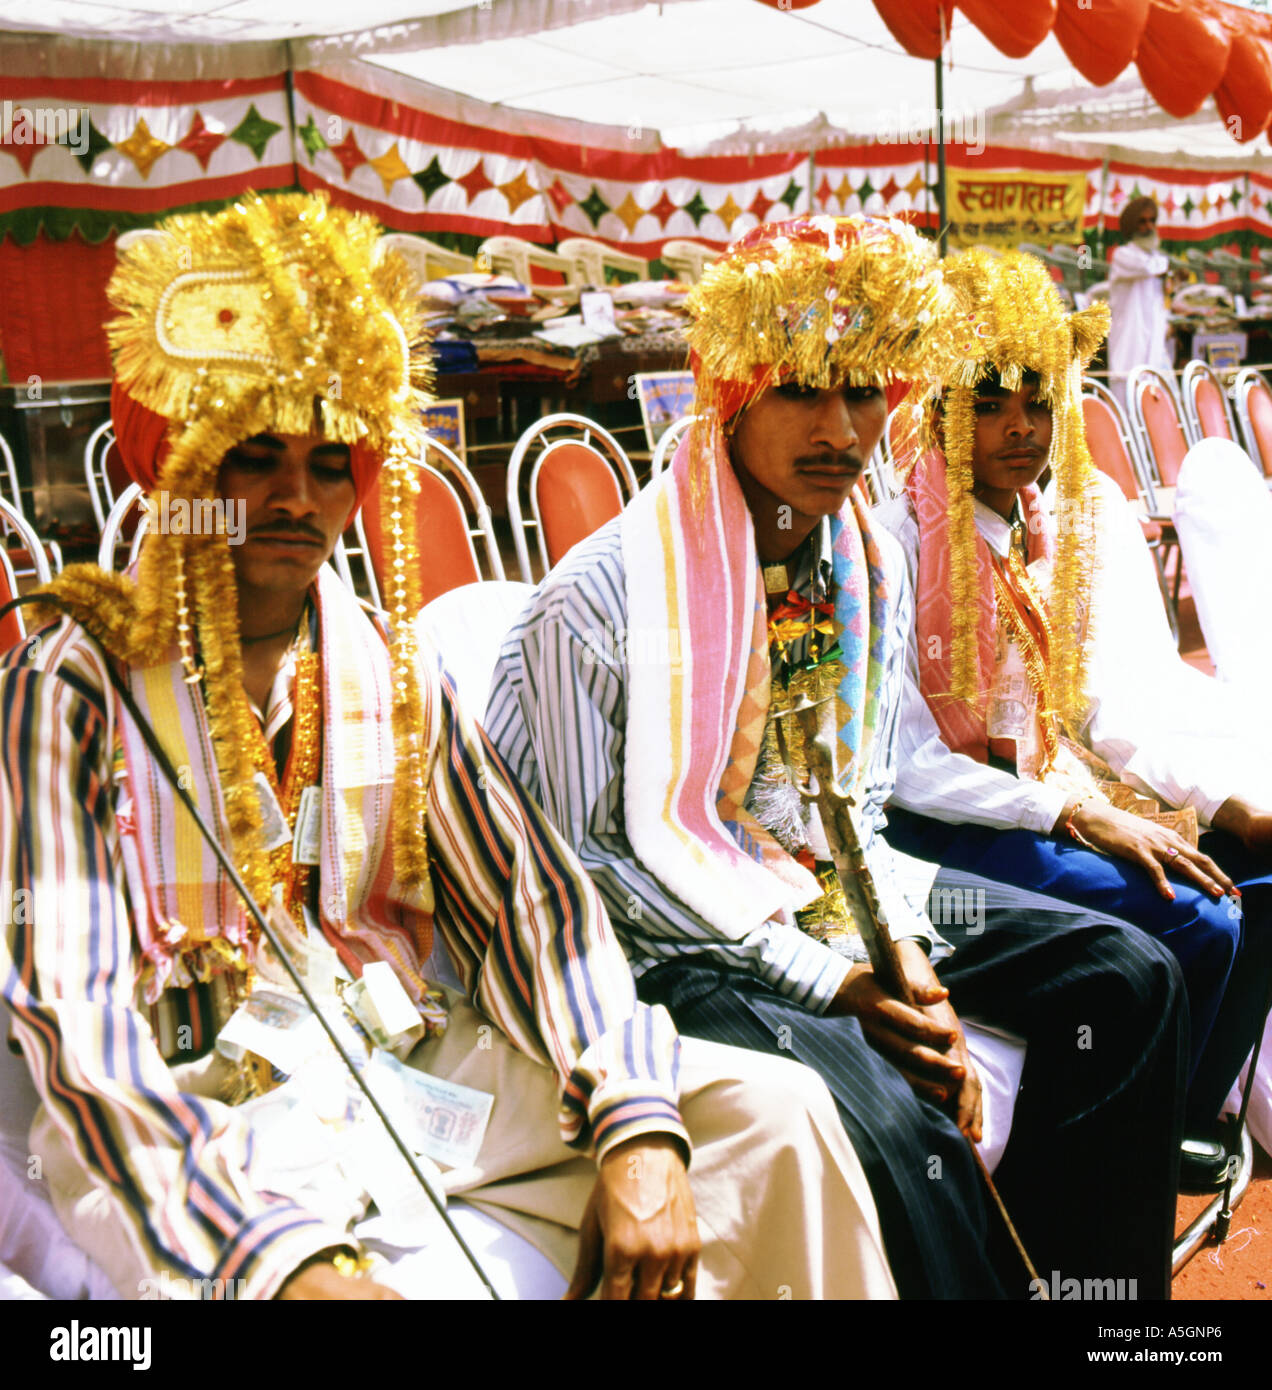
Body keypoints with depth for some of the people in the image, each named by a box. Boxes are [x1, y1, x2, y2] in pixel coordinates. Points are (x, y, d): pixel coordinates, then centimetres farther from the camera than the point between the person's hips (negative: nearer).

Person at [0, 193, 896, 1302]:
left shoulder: (392, 670, 9)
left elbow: (528, 893, 1)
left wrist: (637, 1128, -16)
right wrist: (285, 1256, -30)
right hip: (195, 1120, -5)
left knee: (771, 1111, -8)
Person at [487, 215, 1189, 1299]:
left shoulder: (877, 570, 3)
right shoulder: (600, 595, -18)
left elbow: (861, 804, 11)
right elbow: (588, 856, -15)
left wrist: (905, 965, -9)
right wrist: (825, 978, -19)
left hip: (826, 892, 7)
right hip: (679, 940, -7)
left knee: (1126, 974, 1)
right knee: (893, 1122, -32)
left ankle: (1043, 1269, 12)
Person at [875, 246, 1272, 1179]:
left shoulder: (1058, 529, 6)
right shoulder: (900, 542, -15)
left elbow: (1103, 707, 8)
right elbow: (908, 761, -18)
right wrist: (1077, 813, -22)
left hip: (1058, 785, 8)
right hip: (948, 821, -8)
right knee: (1194, 923, -21)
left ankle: (1188, 1123, 10)